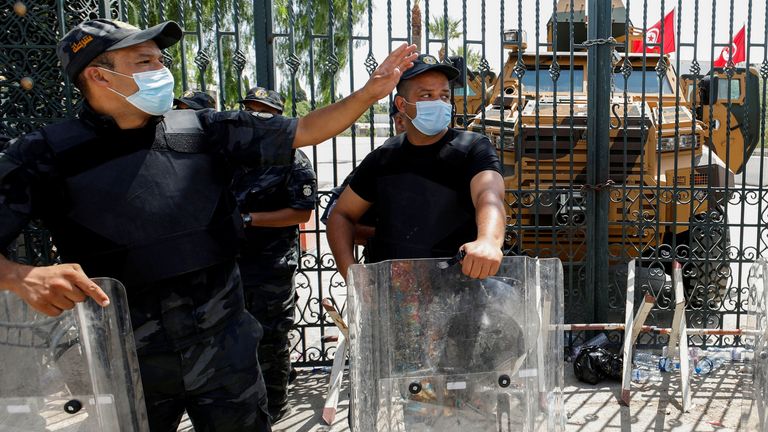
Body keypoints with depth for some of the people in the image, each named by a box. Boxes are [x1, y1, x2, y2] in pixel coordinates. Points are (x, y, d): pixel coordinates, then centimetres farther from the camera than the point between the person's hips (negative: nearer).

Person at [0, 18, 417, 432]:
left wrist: (370, 92, -4)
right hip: (124, 365, -2)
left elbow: (303, 131, 4)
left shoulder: (204, 130, 1)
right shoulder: (46, 154, -7)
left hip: (224, 348, 2)